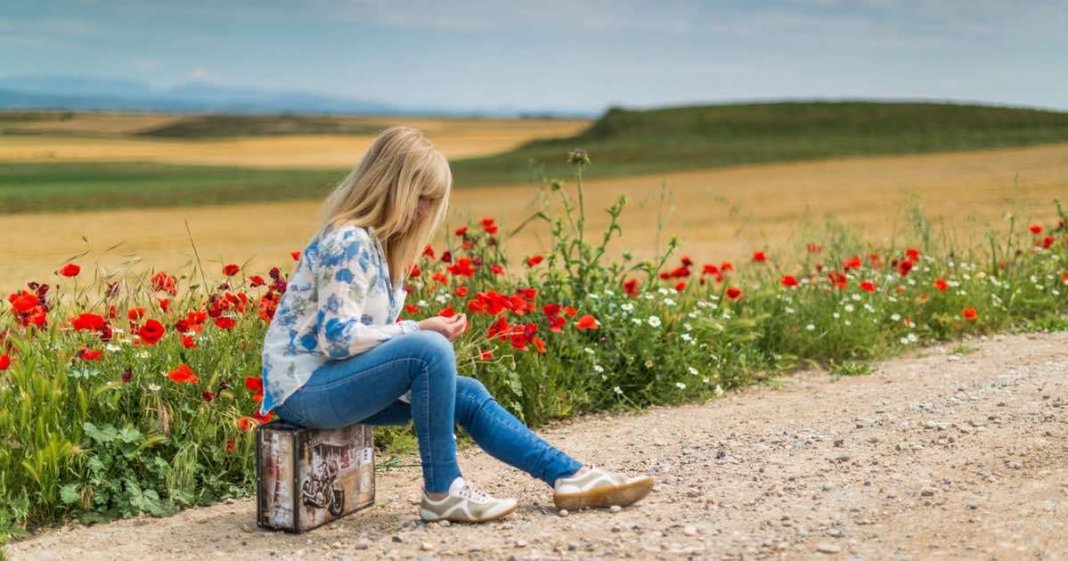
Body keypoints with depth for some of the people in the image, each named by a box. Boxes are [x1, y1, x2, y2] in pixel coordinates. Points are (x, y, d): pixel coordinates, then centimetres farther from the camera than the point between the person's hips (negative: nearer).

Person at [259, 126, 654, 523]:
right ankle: (442, 492, -18)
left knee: (468, 395, 2)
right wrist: (418, 329, -18)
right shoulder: (349, 242, -19)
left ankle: (571, 476, 4)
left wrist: (420, 332, -4)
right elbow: (337, 338, -24)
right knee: (429, 350, -28)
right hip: (305, 387, -10)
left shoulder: (373, 239, 11)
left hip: (336, 378, 10)